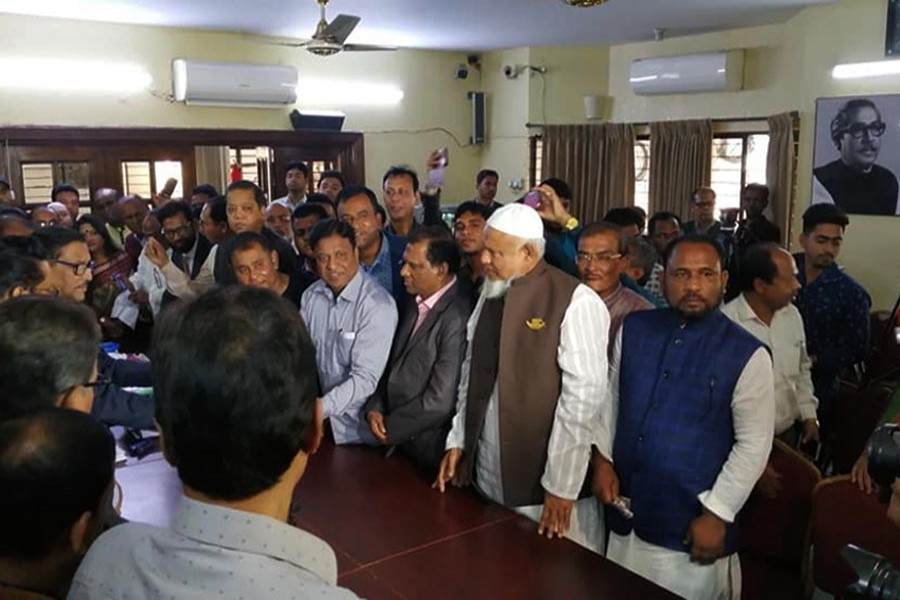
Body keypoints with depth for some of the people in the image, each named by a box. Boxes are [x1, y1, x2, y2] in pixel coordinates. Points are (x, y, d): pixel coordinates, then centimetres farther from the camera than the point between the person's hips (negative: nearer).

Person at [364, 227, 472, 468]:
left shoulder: (458, 317, -24)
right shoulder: (415, 303, 4)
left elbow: (440, 400, -24)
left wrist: (390, 427, -10)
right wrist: (374, 409, -3)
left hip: (432, 449, -7)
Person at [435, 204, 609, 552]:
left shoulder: (575, 301, -14)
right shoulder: (490, 294, 8)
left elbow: (583, 396, -16)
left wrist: (561, 485, -15)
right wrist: (457, 441, 9)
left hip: (544, 481, -6)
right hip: (486, 473, 6)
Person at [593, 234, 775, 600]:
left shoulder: (747, 354, -12)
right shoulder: (634, 329, 1)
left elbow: (754, 443, -10)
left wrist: (717, 514, -11)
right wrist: (603, 459, 3)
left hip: (692, 525, -4)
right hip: (626, 513, 4)